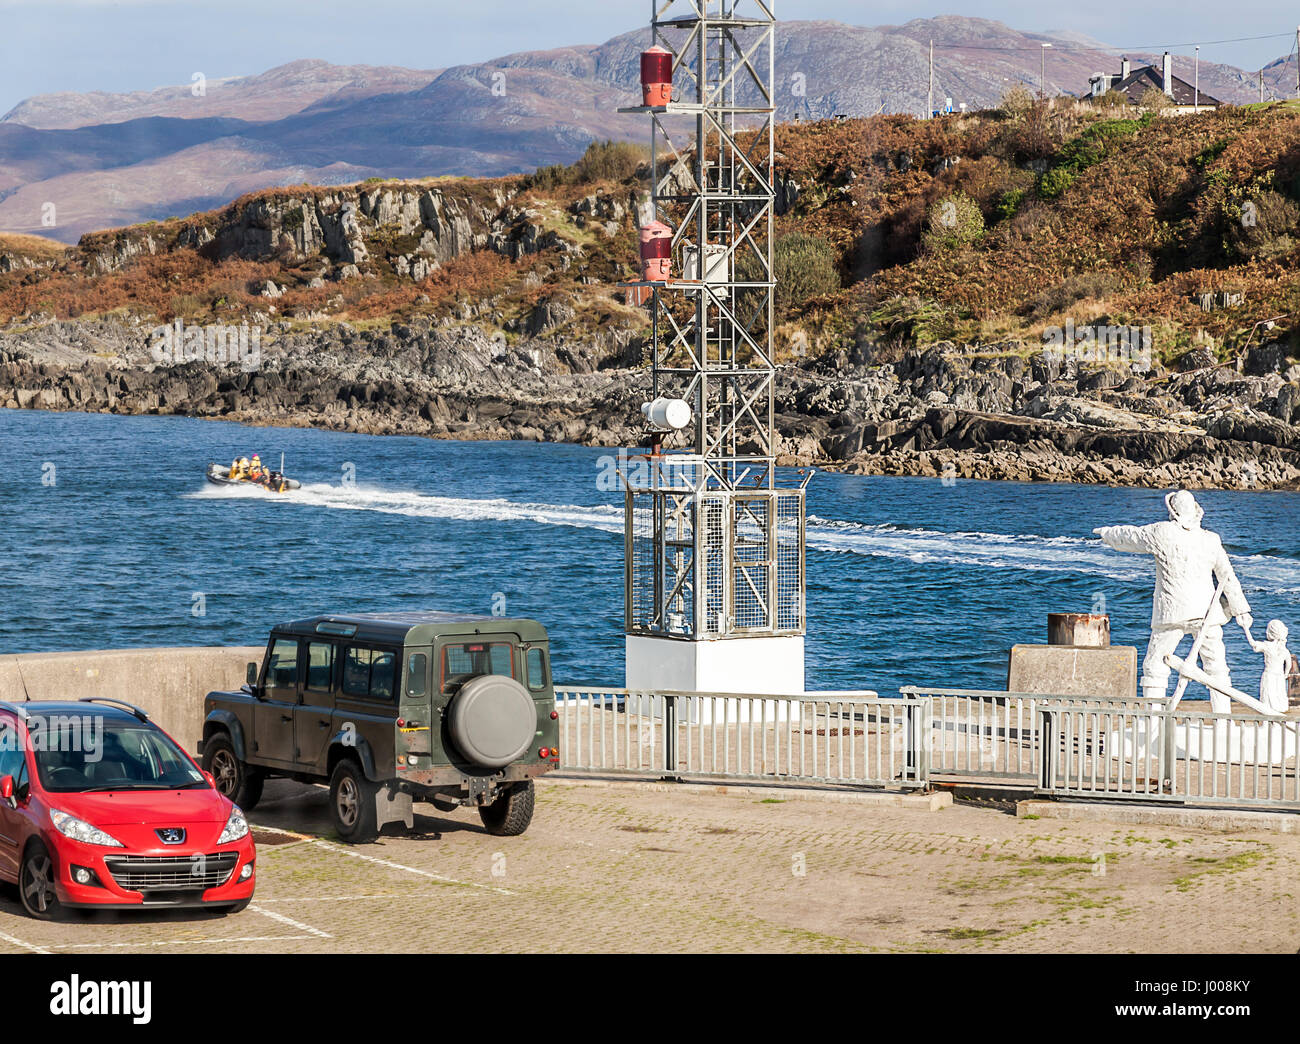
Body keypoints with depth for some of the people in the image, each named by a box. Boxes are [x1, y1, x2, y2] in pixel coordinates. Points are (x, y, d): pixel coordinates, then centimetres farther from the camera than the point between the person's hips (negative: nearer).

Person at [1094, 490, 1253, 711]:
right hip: (1207, 612, 3)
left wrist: (1106, 533, 30)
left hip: (1172, 611, -3)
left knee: (1154, 665, 6)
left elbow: (1129, 537, 10)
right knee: (1216, 666, 10)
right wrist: (1241, 611, 8)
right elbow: (1228, 577, 6)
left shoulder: (1162, 533, -5)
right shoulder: (1211, 540, 4)